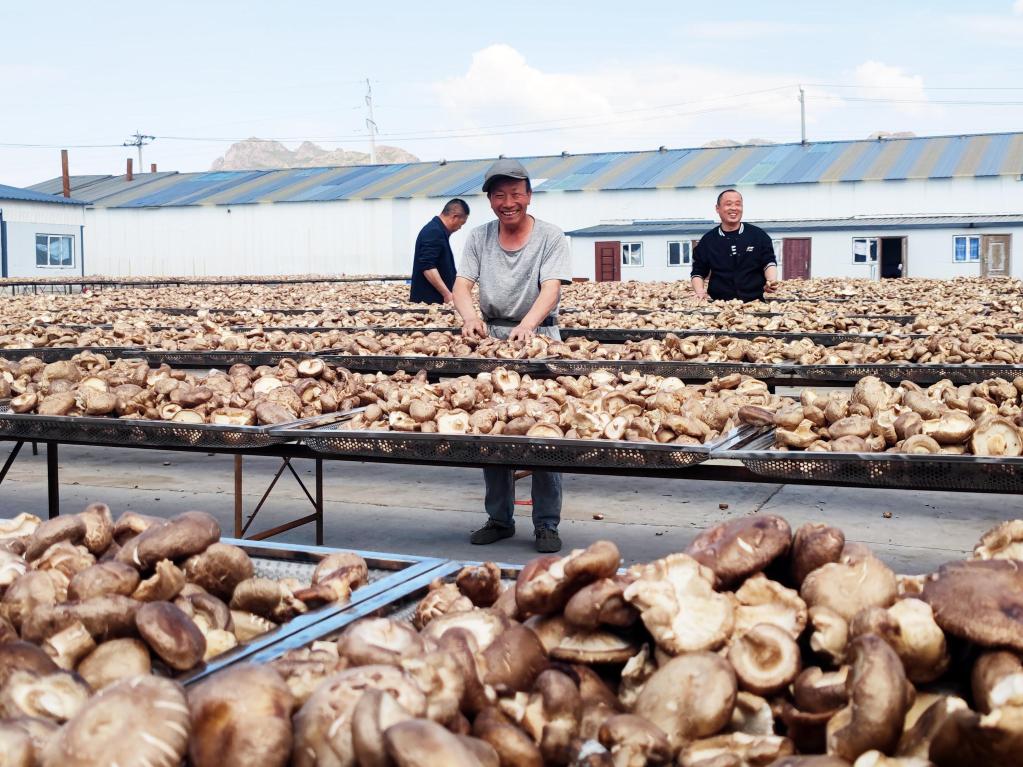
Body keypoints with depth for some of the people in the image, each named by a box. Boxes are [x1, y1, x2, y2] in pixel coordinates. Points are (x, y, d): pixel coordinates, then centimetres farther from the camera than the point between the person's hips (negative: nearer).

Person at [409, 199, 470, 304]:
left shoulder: (437, 230, 18)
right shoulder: (434, 232, -14)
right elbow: (428, 267, -23)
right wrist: (447, 294, -23)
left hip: (436, 299, 10)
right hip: (429, 299, -10)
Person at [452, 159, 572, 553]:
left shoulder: (550, 237, -3)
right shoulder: (479, 238, 8)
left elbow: (550, 288, -16)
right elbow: (461, 285, -2)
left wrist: (527, 326, -35)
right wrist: (470, 316, -25)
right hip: (492, 335, 4)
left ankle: (546, 524, 3)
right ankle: (499, 519, 18)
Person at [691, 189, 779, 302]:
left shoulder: (759, 236, 8)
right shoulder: (708, 241, 10)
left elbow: (769, 263, 10)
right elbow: (698, 272, 14)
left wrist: (771, 281, -11)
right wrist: (700, 291, -5)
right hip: (720, 305, 0)